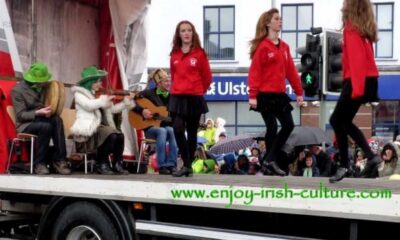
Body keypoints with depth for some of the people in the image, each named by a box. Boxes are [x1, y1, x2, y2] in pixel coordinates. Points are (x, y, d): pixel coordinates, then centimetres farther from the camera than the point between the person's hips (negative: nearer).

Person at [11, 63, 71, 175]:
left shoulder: (42, 87, 7)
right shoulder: (17, 90, -11)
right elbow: (20, 115, -15)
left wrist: (48, 110, -12)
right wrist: (38, 112, -31)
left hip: (40, 119, 5)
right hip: (25, 124, -5)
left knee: (57, 120, -28)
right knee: (46, 126, -36)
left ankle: (60, 160, -29)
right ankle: (39, 163, -22)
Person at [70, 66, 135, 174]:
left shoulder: (99, 94, 19)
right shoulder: (79, 93, 0)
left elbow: (112, 109, 21)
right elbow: (89, 105, -20)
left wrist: (127, 100, 13)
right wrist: (105, 99, -19)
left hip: (102, 126, 6)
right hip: (89, 127, -6)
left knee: (119, 135, -22)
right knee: (111, 135, -30)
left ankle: (117, 164, -7)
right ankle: (102, 164, -14)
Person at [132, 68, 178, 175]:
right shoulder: (149, 93, -1)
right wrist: (142, 111, -18)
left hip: (167, 126, 3)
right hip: (150, 127, -3)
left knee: (172, 131, -33)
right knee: (162, 131, -36)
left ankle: (171, 164, -31)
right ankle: (162, 166, -34)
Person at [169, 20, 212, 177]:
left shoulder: (199, 53, -3)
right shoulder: (174, 54, 5)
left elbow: (207, 77, 5)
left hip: (195, 98, -2)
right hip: (177, 97, 2)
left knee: (192, 132, 7)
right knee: (178, 129, -13)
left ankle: (189, 165, 16)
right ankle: (186, 164, -8)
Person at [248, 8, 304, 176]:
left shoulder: (284, 46, 12)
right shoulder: (262, 46, -9)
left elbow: (291, 71, 14)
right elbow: (254, 72, -14)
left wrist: (299, 92, 13)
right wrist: (252, 95, -20)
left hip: (280, 94, 7)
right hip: (265, 95, -7)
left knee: (289, 125, 4)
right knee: (272, 128, -4)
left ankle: (269, 160, 13)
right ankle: (271, 161, 12)